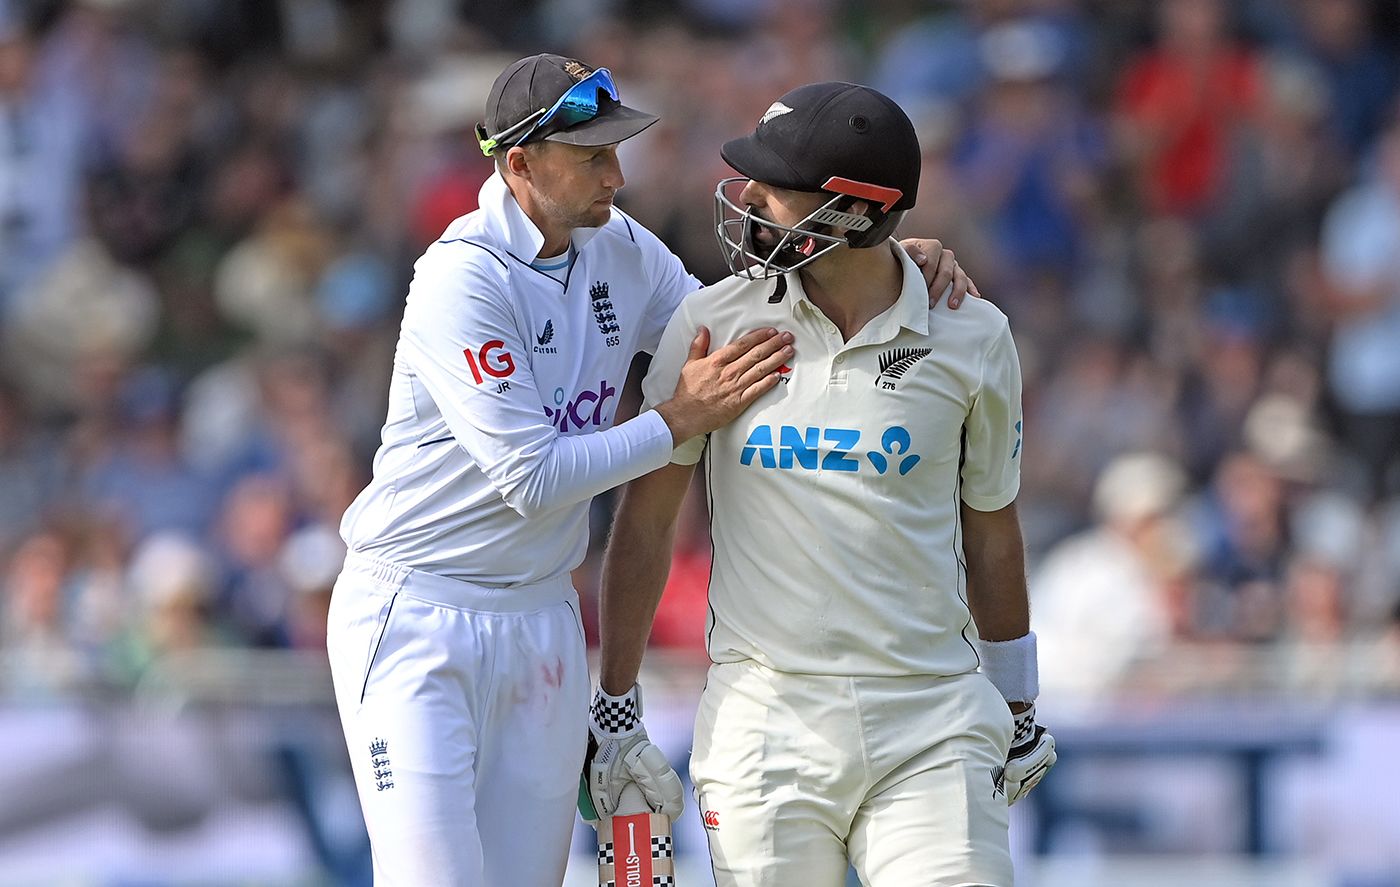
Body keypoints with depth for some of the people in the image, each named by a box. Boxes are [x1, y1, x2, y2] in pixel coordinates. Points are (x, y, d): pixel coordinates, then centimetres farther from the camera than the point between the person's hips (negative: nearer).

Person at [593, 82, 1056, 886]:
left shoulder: (971, 338, 1)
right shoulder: (715, 323, 1)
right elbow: (647, 519, 7)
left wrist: (1018, 713, 19)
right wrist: (615, 703, 6)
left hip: (932, 720, 0)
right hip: (767, 721, 0)